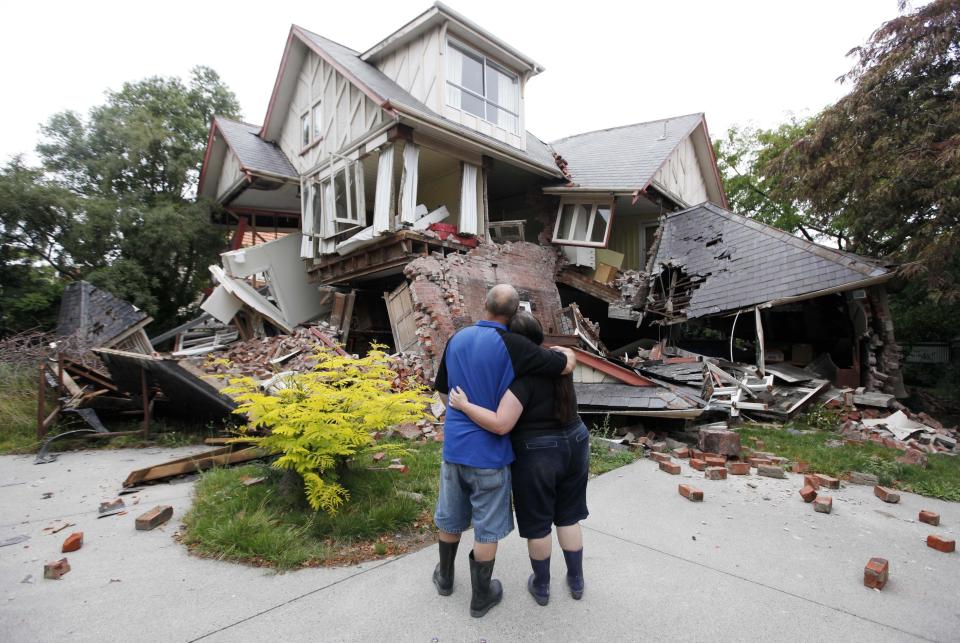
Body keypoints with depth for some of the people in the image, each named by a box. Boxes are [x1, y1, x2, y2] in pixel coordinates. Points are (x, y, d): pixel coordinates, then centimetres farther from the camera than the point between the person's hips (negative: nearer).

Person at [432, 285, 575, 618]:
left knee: (451, 516, 24)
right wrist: (564, 351, 7)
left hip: (454, 444, 6)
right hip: (489, 452, -5)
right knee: (487, 527, 14)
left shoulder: (457, 338, -2)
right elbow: (566, 365, -15)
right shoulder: (512, 345, -20)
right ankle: (481, 596, 32)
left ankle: (445, 576, 46)